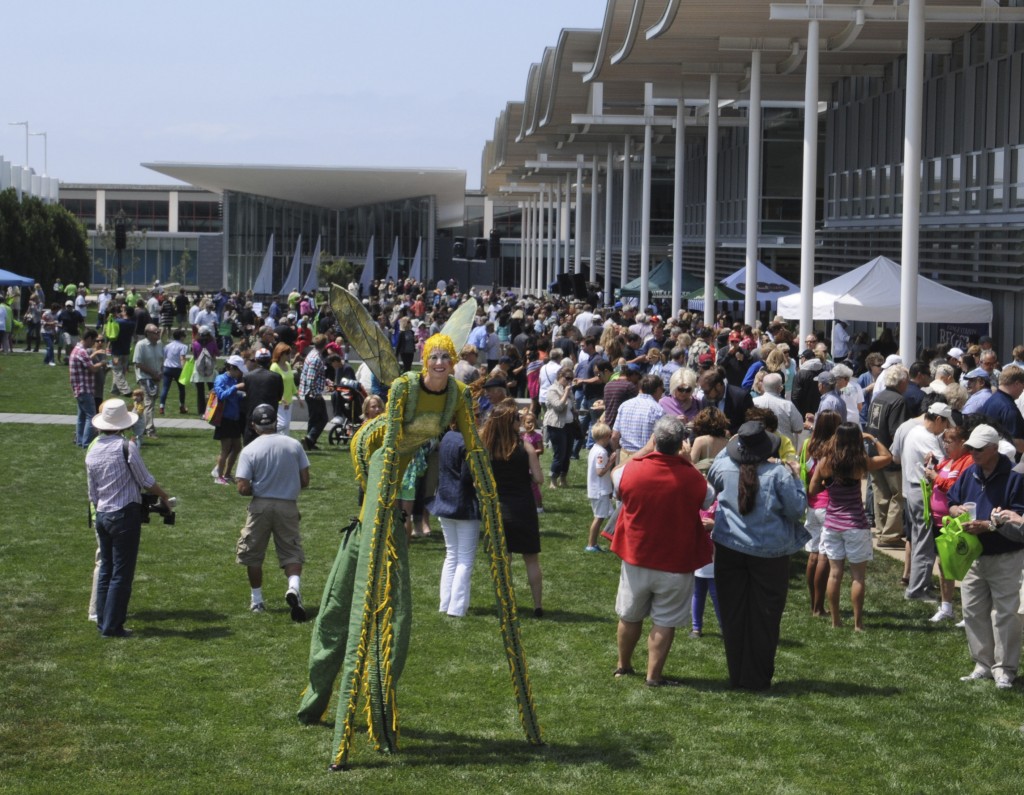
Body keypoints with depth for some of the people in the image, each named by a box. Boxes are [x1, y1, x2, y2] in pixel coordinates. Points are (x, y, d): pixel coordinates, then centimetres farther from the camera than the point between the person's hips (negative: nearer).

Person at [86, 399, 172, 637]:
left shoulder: (92, 452, 5)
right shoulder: (127, 448, -14)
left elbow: (93, 494, 11)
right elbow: (146, 481, -6)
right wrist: (164, 497, 10)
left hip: (101, 515, 6)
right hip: (125, 514, -6)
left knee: (105, 569, 15)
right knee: (122, 573, 0)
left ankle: (103, 622, 19)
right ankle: (112, 626, 1)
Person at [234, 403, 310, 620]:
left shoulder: (249, 450, -9)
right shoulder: (293, 445, -3)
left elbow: (243, 488, -12)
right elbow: (305, 481, 0)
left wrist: (257, 490, 9)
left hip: (260, 505, -1)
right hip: (288, 505, 1)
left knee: (252, 554, 15)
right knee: (291, 552, 9)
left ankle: (257, 599, 21)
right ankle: (294, 586, -18)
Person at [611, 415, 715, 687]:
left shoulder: (631, 469, -14)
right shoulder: (692, 478, -18)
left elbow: (616, 484, 10)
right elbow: (708, 500, 3)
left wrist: (646, 450, 12)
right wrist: (688, 462, 3)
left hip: (636, 558, 3)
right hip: (676, 563, -3)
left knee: (630, 616, 20)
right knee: (665, 621, 8)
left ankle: (623, 665, 35)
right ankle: (654, 675, 10)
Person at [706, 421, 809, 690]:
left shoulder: (725, 469, -5)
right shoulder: (779, 473, -14)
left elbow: (710, 475, 20)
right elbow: (796, 511, -7)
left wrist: (728, 448, 25)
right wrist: (796, 479, 4)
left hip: (729, 551, 3)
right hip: (769, 554, -2)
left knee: (733, 616, 11)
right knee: (764, 619, 8)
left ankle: (737, 676, 17)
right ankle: (757, 678, 12)